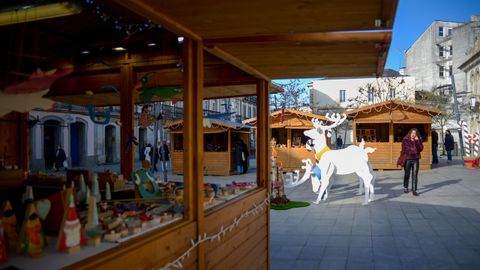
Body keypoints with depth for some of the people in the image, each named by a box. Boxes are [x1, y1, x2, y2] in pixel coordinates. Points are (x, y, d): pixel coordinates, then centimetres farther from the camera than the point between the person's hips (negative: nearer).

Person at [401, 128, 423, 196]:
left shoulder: (418, 140, 4)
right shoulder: (405, 140, -2)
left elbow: (420, 149, -8)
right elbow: (404, 150, -7)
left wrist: (416, 141, -16)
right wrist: (413, 151, -12)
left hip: (415, 160, 1)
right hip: (407, 159, -1)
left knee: (415, 175, -6)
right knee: (407, 175, 12)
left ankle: (414, 190, -4)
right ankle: (405, 187, 32)